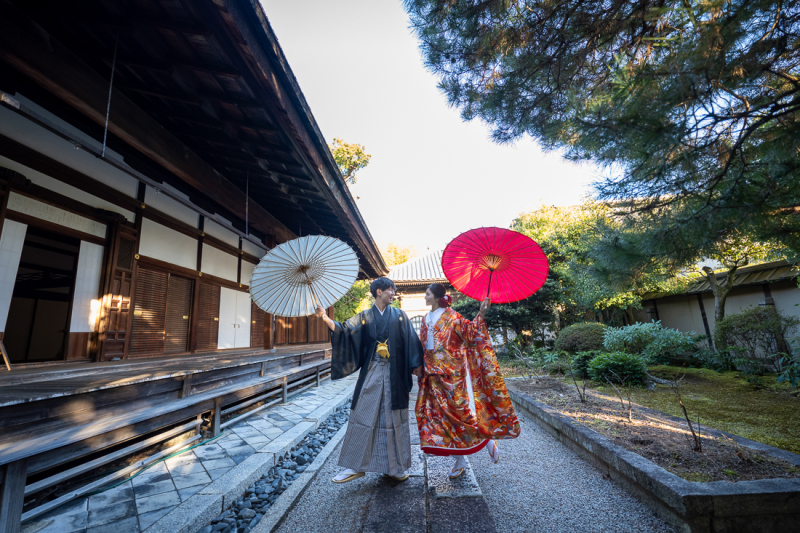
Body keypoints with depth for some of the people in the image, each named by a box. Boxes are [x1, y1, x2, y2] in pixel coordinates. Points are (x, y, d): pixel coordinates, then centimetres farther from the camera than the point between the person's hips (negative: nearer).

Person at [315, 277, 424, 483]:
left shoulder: (399, 316, 6)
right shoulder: (364, 317, 5)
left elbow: (411, 340, 1)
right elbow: (345, 330, -5)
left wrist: (417, 364, -7)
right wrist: (325, 318, -20)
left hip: (394, 374, 0)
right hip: (372, 372, 0)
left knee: (395, 418, 7)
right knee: (364, 416, 3)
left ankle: (396, 466, 23)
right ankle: (355, 466, 16)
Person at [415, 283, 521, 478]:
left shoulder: (451, 317, -9)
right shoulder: (426, 319, 10)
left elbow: (470, 332, -15)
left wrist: (481, 315, -25)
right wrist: (420, 367, 14)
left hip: (453, 374, -6)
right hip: (434, 375, 6)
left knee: (460, 410, -2)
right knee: (444, 415, 8)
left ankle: (487, 440, 26)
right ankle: (459, 460, 23)